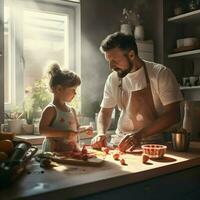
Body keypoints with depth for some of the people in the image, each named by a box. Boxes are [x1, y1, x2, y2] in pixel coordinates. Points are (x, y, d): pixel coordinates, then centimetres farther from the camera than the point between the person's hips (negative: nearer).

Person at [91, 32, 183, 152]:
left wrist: (140, 134, -22)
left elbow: (173, 115, -13)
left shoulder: (160, 73, -9)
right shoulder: (113, 79, 4)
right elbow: (105, 112, 14)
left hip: (151, 143, -4)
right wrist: (101, 133, -6)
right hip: (120, 142, 5)